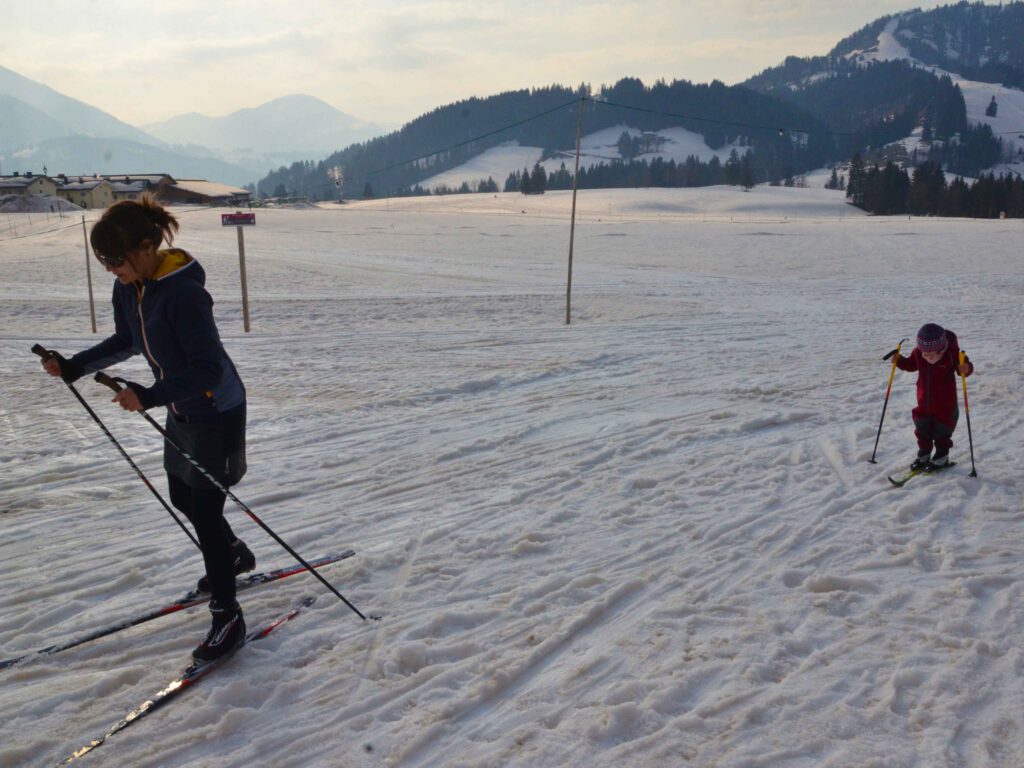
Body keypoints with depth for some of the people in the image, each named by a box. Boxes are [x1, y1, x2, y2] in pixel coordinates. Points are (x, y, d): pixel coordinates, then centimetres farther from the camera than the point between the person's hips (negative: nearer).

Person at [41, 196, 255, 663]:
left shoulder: (183, 293, -30)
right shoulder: (127, 288, -3)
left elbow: (209, 369, -31)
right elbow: (127, 342, 15)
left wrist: (150, 395, -40)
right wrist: (74, 367, 5)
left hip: (216, 412, -9)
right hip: (181, 410, 9)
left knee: (205, 511, -3)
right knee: (182, 500, 22)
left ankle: (227, 618, 12)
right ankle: (235, 556, 49)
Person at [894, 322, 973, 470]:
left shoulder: (951, 354, -23)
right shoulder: (918, 352, -10)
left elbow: (965, 367, -18)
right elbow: (911, 364, 8)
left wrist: (966, 369, -41)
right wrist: (899, 361, -10)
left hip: (945, 404, -4)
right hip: (924, 403, 5)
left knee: (942, 432, 9)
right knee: (922, 431, 16)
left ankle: (942, 457, 27)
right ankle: (923, 455, 33)